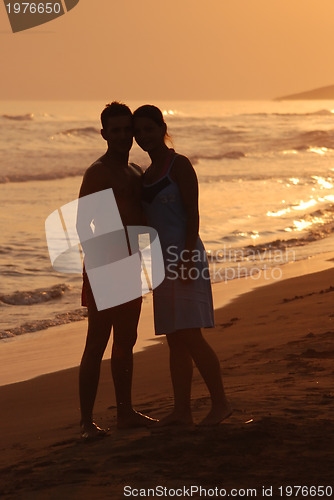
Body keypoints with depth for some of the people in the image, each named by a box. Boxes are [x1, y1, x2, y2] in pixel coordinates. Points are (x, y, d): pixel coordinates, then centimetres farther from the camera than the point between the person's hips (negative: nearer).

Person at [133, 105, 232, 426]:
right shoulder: (148, 174, 17)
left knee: (190, 336, -11)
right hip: (163, 261, 8)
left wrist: (187, 259, -20)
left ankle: (220, 403, -3)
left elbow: (192, 213, -13)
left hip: (184, 256, -8)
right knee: (174, 340, 6)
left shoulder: (179, 165, -7)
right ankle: (181, 411, 8)